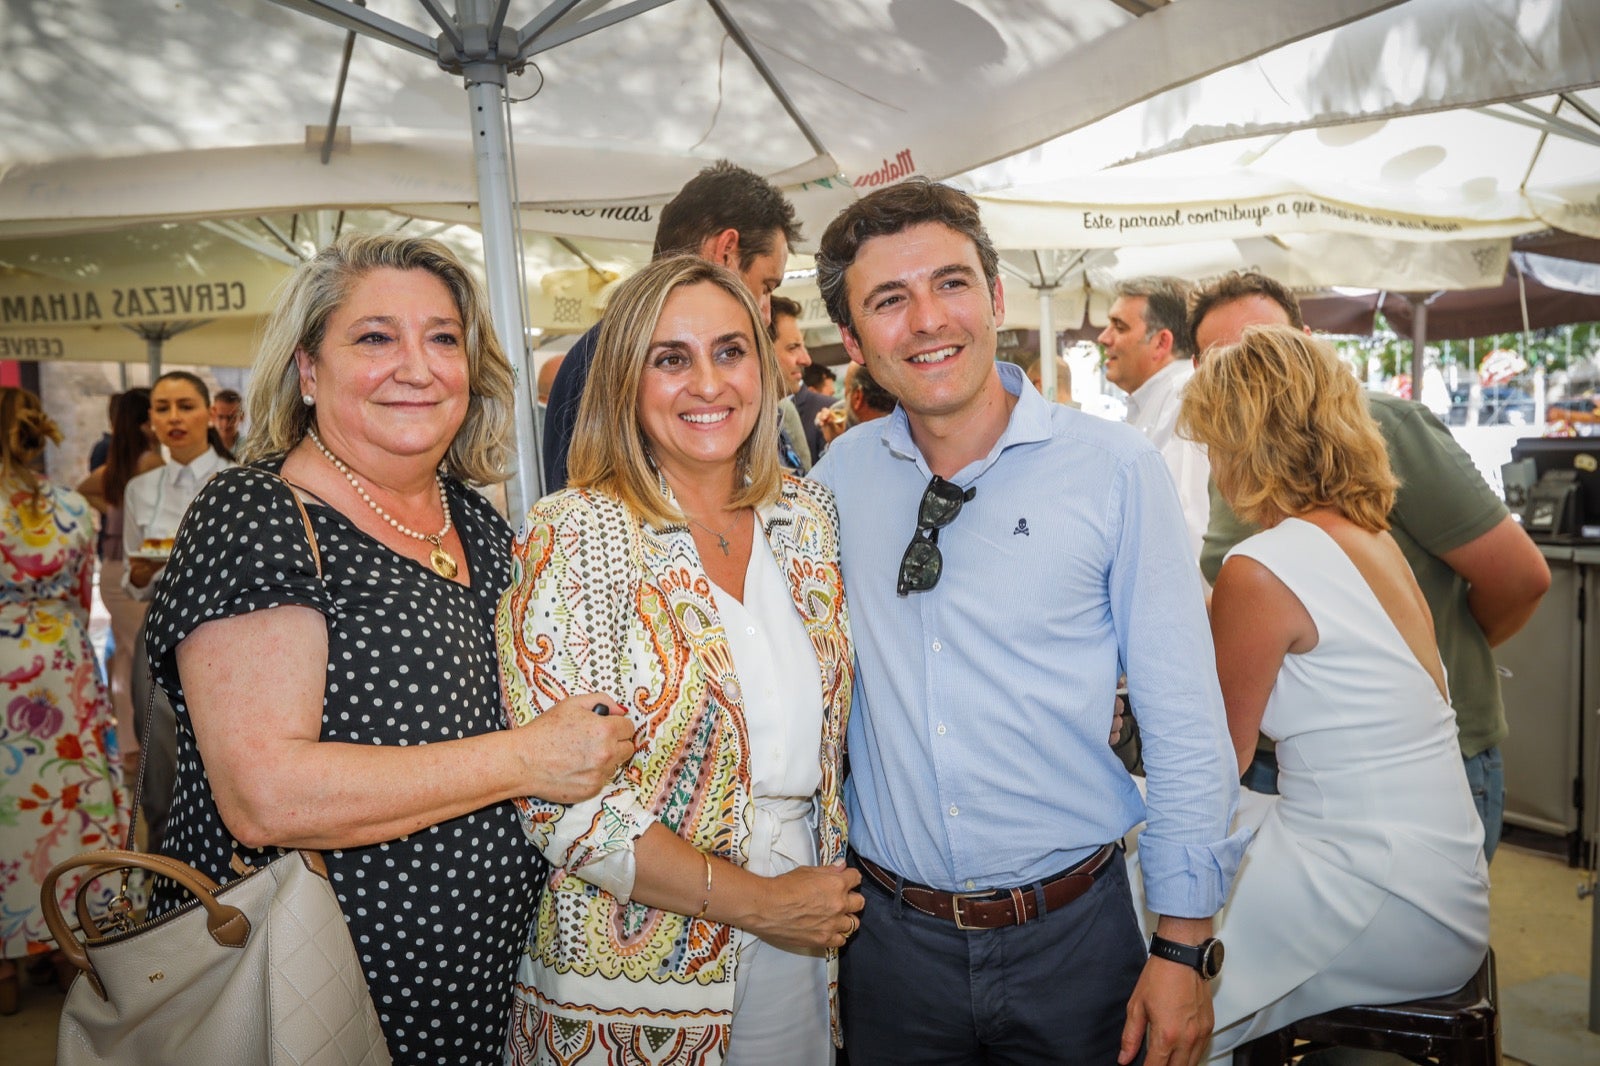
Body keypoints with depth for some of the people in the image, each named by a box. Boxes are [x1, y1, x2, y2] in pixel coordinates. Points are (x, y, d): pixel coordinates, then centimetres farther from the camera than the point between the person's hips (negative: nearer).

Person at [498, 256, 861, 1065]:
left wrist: (834, 896, 1)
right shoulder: (574, 536, -16)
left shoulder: (809, 517, 0)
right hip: (634, 980, -4)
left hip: (801, 949, 5)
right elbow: (561, 804, -19)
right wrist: (759, 901, -16)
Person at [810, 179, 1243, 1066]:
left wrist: (1183, 948, -6)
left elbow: (1185, 720, -7)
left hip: (1072, 933, -2)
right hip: (891, 932, 2)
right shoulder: (841, 475, -2)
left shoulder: (1115, 469, -10)